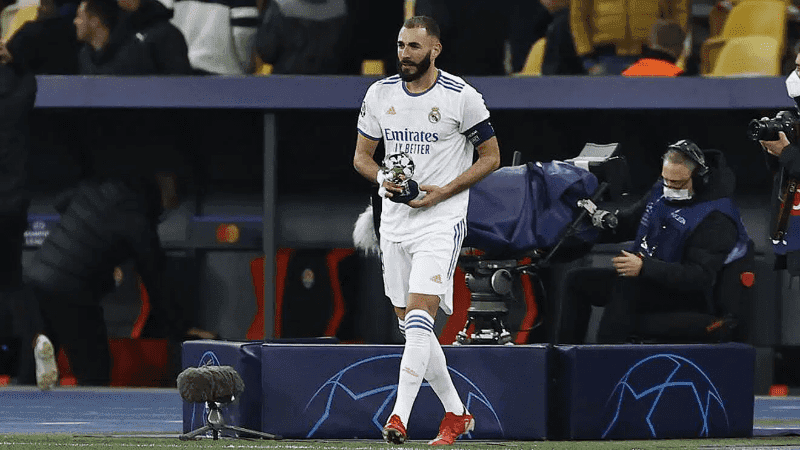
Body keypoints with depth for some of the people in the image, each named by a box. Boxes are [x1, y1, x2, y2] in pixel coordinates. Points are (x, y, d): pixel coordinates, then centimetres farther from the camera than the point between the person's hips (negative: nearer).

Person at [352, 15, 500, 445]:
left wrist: (443, 192, -13)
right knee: (410, 325, 10)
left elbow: (490, 157, -1)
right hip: (394, 221, 6)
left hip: (441, 220, -6)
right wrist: (384, 179, -8)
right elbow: (362, 156, 15)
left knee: (419, 318, -18)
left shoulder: (461, 96, -8)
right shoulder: (379, 94, 6)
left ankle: (399, 416, -25)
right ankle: (456, 413, 23)